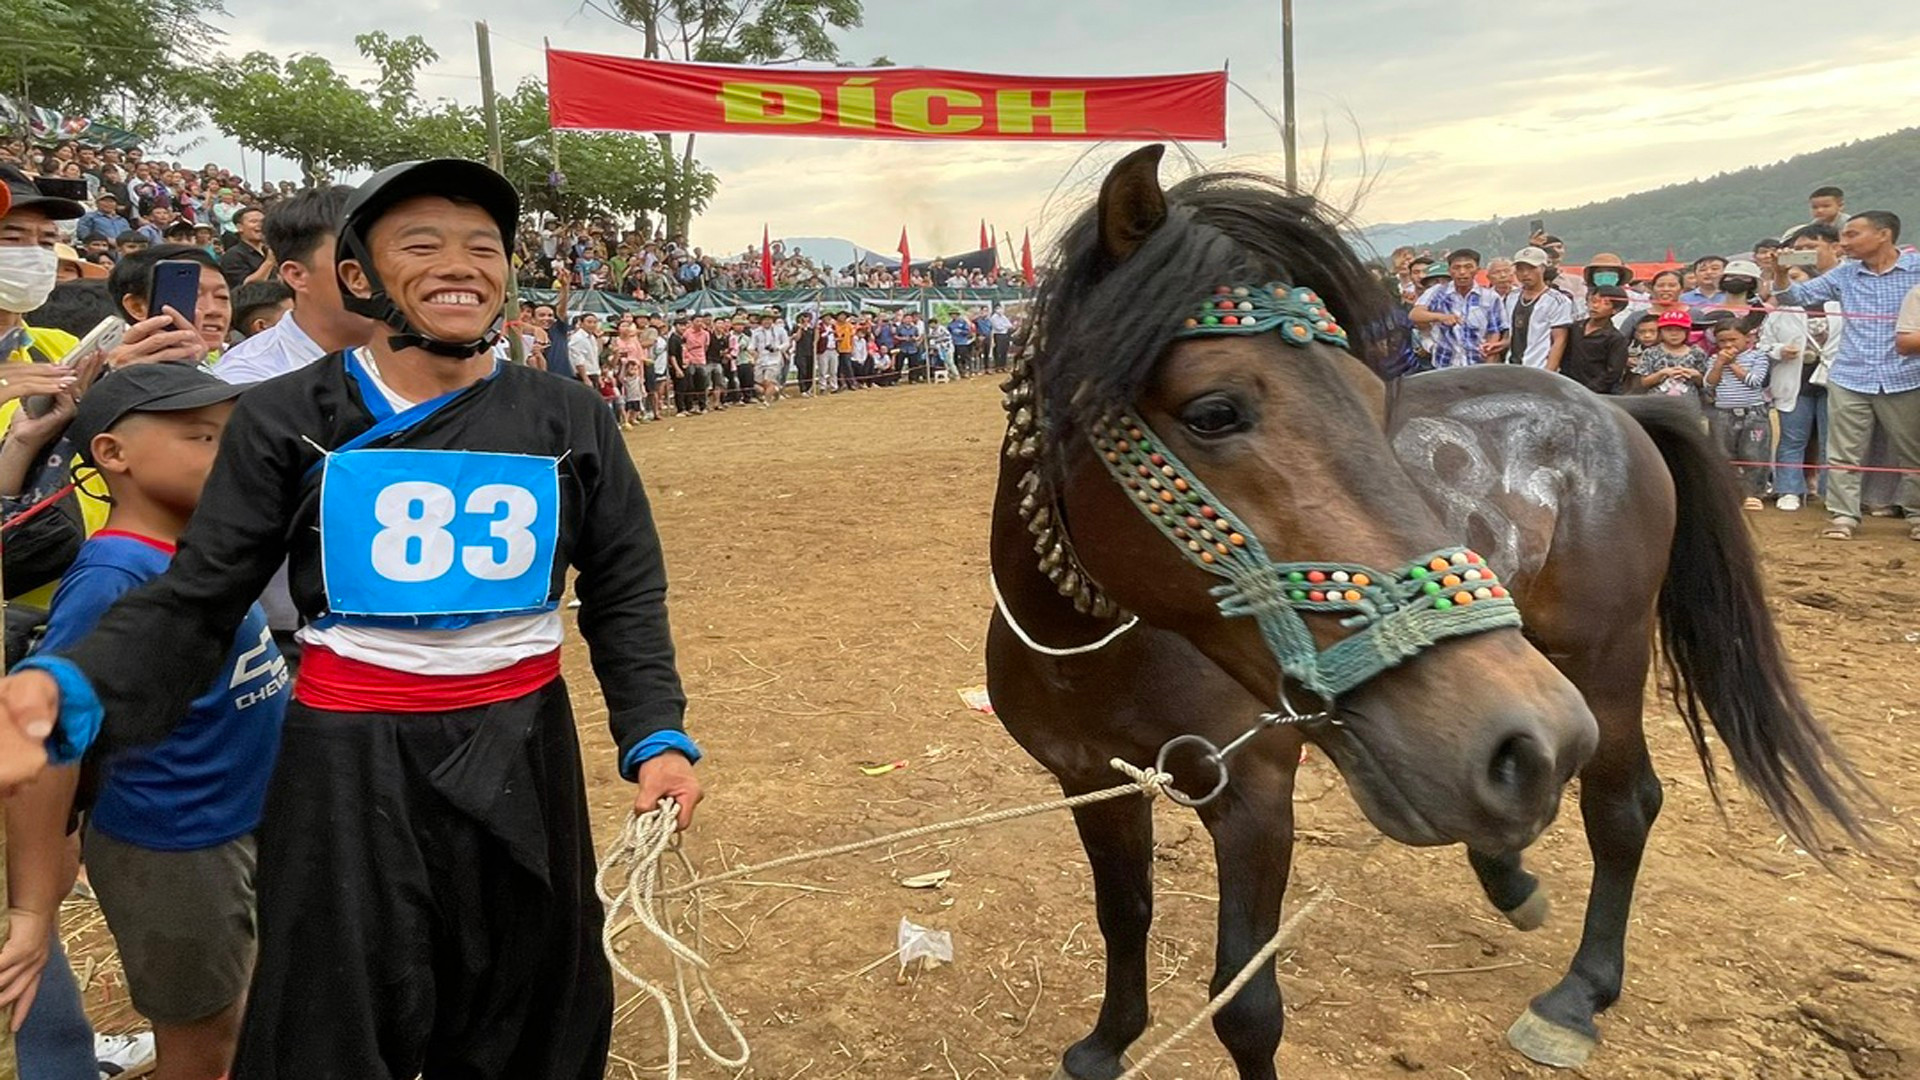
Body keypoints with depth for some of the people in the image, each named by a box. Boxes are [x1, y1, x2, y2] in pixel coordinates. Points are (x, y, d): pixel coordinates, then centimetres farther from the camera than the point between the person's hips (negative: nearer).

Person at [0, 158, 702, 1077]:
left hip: (523, 750, 2)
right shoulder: (285, 418, -3)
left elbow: (624, 596, 5)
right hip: (349, 761, -1)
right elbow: (193, 602, -4)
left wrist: (656, 734, -8)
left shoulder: (568, 420, 2)